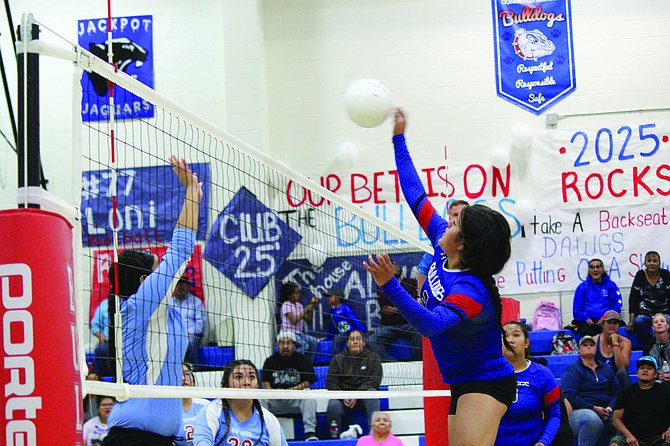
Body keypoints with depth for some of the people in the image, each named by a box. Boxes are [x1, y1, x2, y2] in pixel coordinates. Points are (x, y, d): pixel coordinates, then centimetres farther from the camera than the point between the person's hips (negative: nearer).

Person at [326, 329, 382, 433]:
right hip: (343, 396, 0)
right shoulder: (338, 359, 13)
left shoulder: (373, 358, 10)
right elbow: (330, 382, 6)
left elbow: (375, 380, -2)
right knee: (333, 405, -31)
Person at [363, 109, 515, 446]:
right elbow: (416, 195, 6)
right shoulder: (442, 250, -1)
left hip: (486, 384, -9)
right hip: (463, 384, 9)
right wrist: (399, 139, 9)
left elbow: (431, 324, -41)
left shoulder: (471, 289, -26)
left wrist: (390, 285, -49)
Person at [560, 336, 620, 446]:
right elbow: (569, 397, -7)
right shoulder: (572, 369, 5)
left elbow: (616, 393, 20)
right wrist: (593, 408, -13)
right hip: (580, 411, -5)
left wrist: (609, 409, -2)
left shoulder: (606, 368, 23)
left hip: (604, 411, 5)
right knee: (593, 420, -39)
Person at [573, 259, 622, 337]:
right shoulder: (583, 287, 19)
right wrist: (586, 318, -7)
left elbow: (617, 306, 11)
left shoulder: (611, 285, 19)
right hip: (588, 321, 0)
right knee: (588, 332, -37)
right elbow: (577, 310, 14)